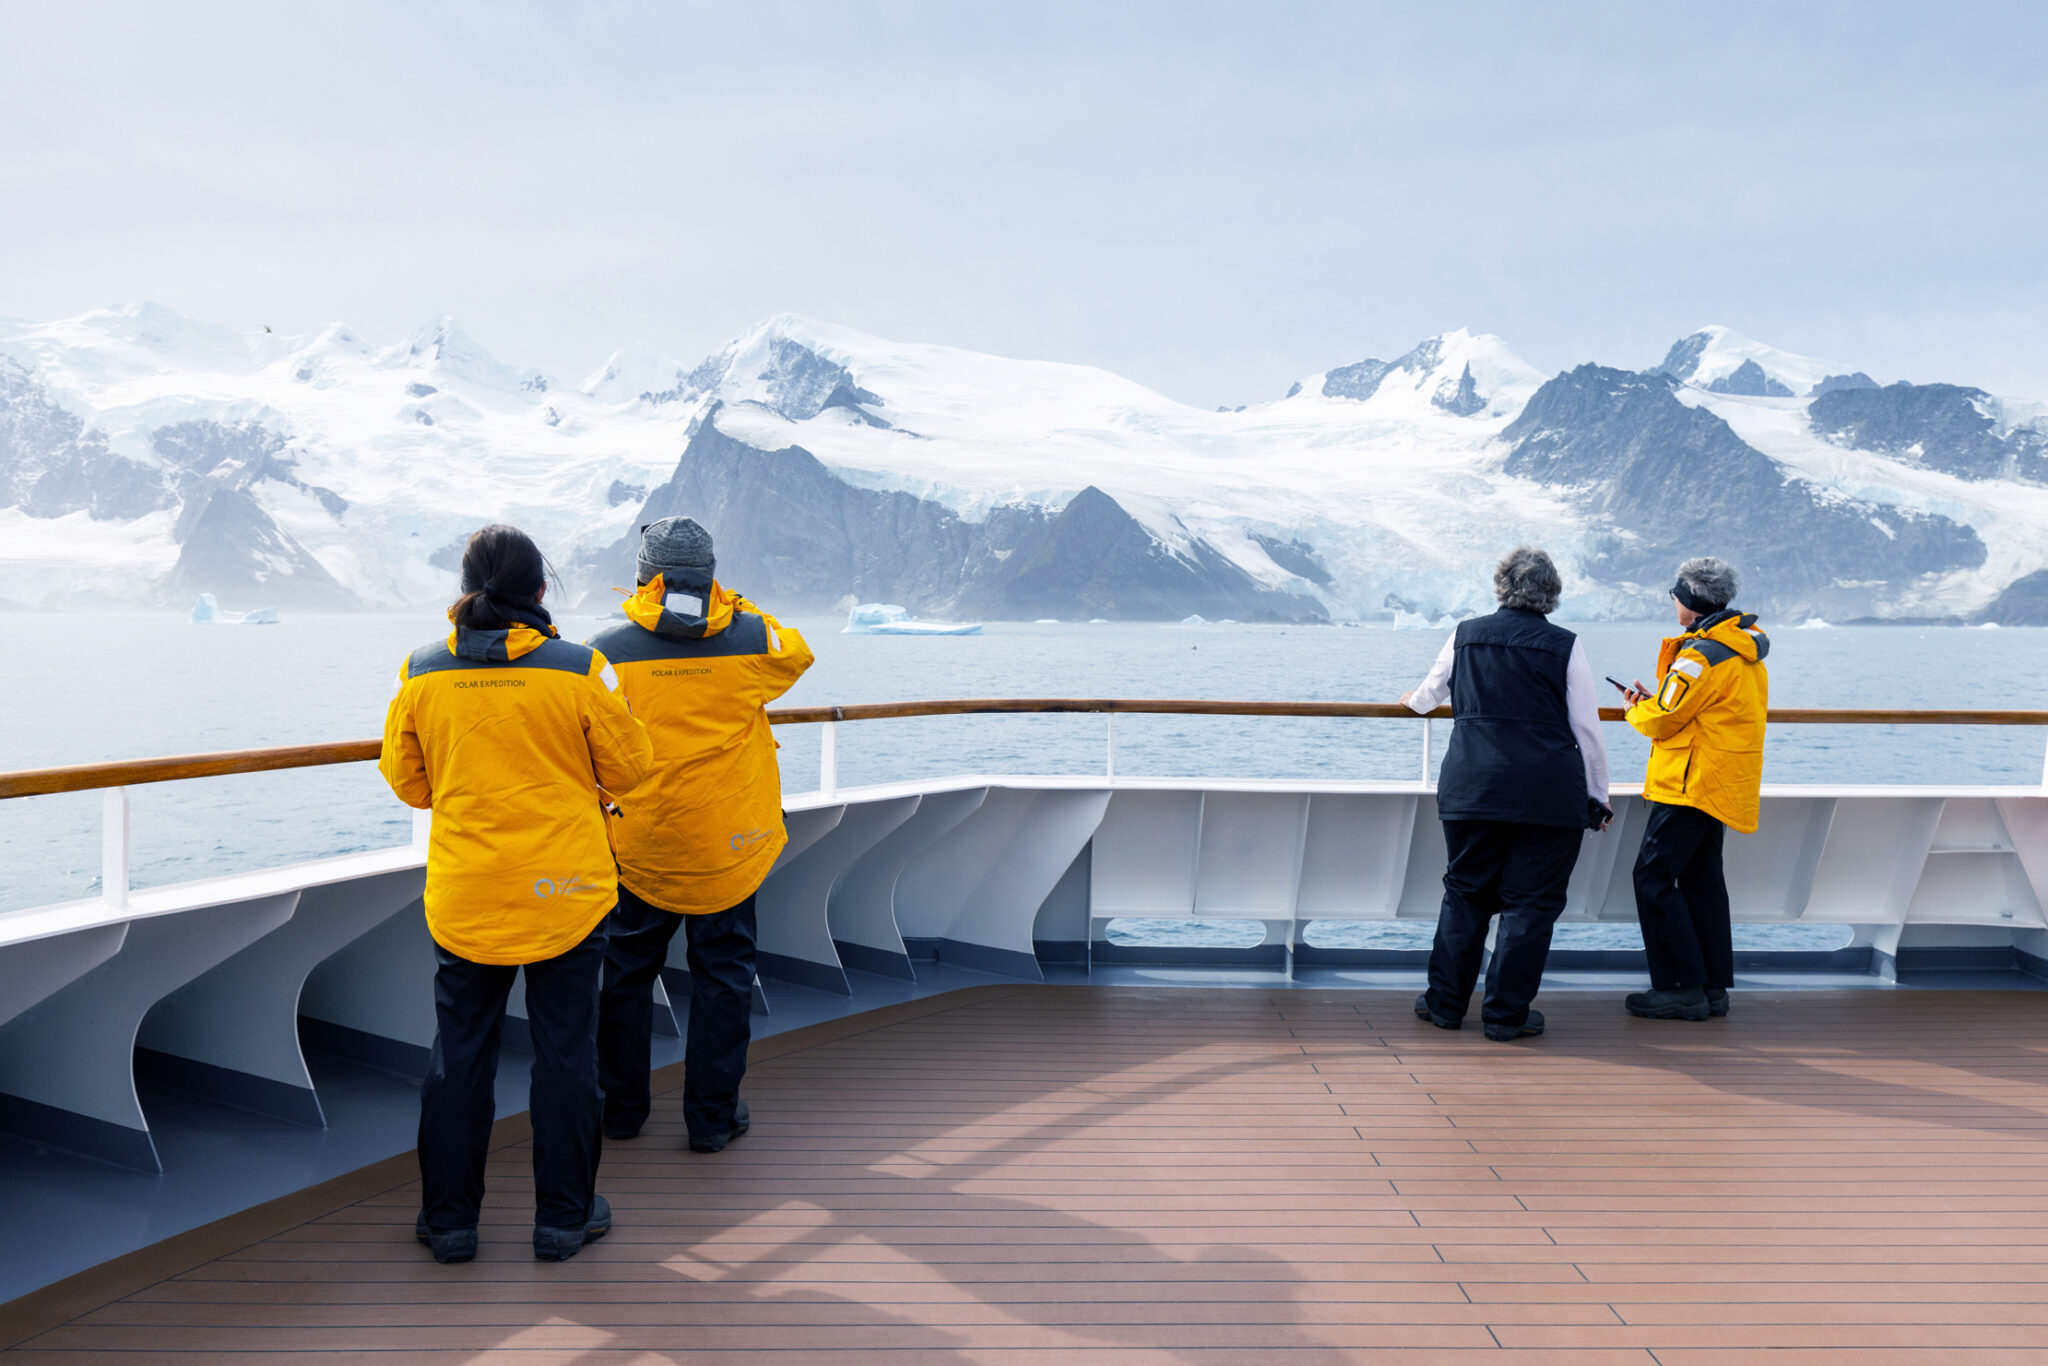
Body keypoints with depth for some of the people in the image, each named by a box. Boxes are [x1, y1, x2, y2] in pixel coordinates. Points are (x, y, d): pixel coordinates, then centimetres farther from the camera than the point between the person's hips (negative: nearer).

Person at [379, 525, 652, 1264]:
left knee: (459, 1052, 14)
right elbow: (628, 767, -3)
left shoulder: (423, 674, -3)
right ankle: (563, 1216, 19)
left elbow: (406, 780, 7)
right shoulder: (577, 670, -11)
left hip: (463, 894, 2)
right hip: (566, 892, -2)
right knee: (565, 1050, 9)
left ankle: (449, 1218, 24)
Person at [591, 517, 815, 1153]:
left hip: (637, 847, 1)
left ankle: (620, 1107, 28)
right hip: (726, 847, 0)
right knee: (723, 975, 10)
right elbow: (797, 653, 15)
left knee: (627, 972, 16)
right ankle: (713, 1114, 17)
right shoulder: (751, 641, -8)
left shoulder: (607, 651, -8)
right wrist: (738, 606, 18)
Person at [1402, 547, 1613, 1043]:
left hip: (1471, 786, 3)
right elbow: (1587, 729, 1)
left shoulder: (1465, 635, 8)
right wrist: (1597, 796, 10)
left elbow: (1429, 694, 25)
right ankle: (1506, 1014, 8)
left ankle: (1445, 1002, 18)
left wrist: (1414, 700, 48)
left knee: (1465, 890, 14)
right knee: (1530, 900, 5)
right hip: (1550, 792, -3)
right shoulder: (1565, 646, 0)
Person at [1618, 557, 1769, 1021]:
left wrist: (1636, 710, 6)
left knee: (1653, 878, -6)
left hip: (1692, 784, -10)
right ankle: (1713, 986, 16)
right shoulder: (1745, 650, 14)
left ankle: (1682, 988, -4)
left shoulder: (1701, 655, -18)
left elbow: (1664, 720, -14)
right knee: (1701, 879, 13)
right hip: (1723, 786, 10)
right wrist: (1654, 700, 13)